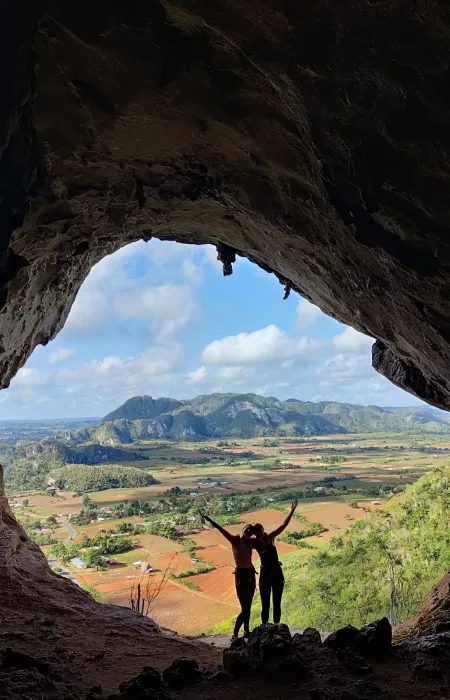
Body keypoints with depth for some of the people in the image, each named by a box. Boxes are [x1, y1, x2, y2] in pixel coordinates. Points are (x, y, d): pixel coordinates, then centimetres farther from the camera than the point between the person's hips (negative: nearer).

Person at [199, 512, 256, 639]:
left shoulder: (251, 542, 7)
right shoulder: (235, 540, -9)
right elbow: (222, 530, -22)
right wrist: (209, 519, -32)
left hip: (251, 574, 7)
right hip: (241, 575, -7)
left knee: (248, 606, 14)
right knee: (245, 608, -9)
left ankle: (246, 631, 26)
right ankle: (235, 634, -2)